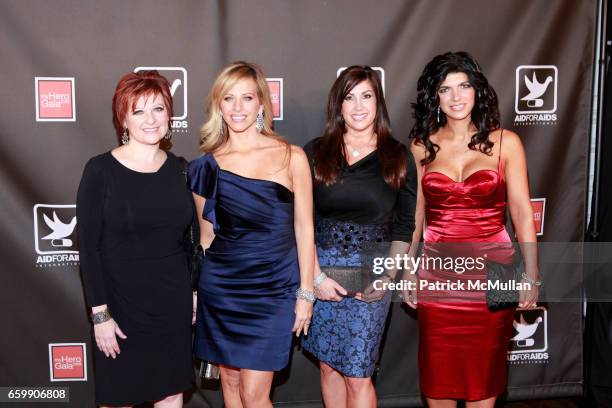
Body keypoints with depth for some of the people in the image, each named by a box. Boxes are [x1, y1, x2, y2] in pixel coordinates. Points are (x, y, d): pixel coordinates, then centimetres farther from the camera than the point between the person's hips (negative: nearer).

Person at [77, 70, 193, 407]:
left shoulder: (178, 168, 2)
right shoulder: (100, 170, -10)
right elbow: (88, 247, -10)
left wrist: (194, 293, 9)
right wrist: (100, 313, -13)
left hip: (173, 303, 4)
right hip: (122, 303, -3)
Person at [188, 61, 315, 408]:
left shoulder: (291, 157, -5)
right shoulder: (209, 164, 2)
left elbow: (303, 228, -1)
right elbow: (206, 233, 10)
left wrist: (305, 292, -2)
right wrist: (195, 288, 12)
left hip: (273, 288, -2)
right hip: (221, 287, 3)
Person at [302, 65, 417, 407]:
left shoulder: (399, 157, 2)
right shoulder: (315, 154, 3)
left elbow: (405, 225, 4)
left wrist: (386, 276, -7)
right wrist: (317, 276, -8)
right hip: (322, 268, 2)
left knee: (357, 375, 1)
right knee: (329, 366, 11)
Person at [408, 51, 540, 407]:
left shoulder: (505, 142, -1)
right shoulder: (422, 146, 4)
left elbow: (522, 212, -1)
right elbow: (415, 214, 8)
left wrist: (531, 274, -4)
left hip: (491, 270, -1)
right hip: (437, 272, 2)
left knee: (484, 367, 10)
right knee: (438, 368, 10)